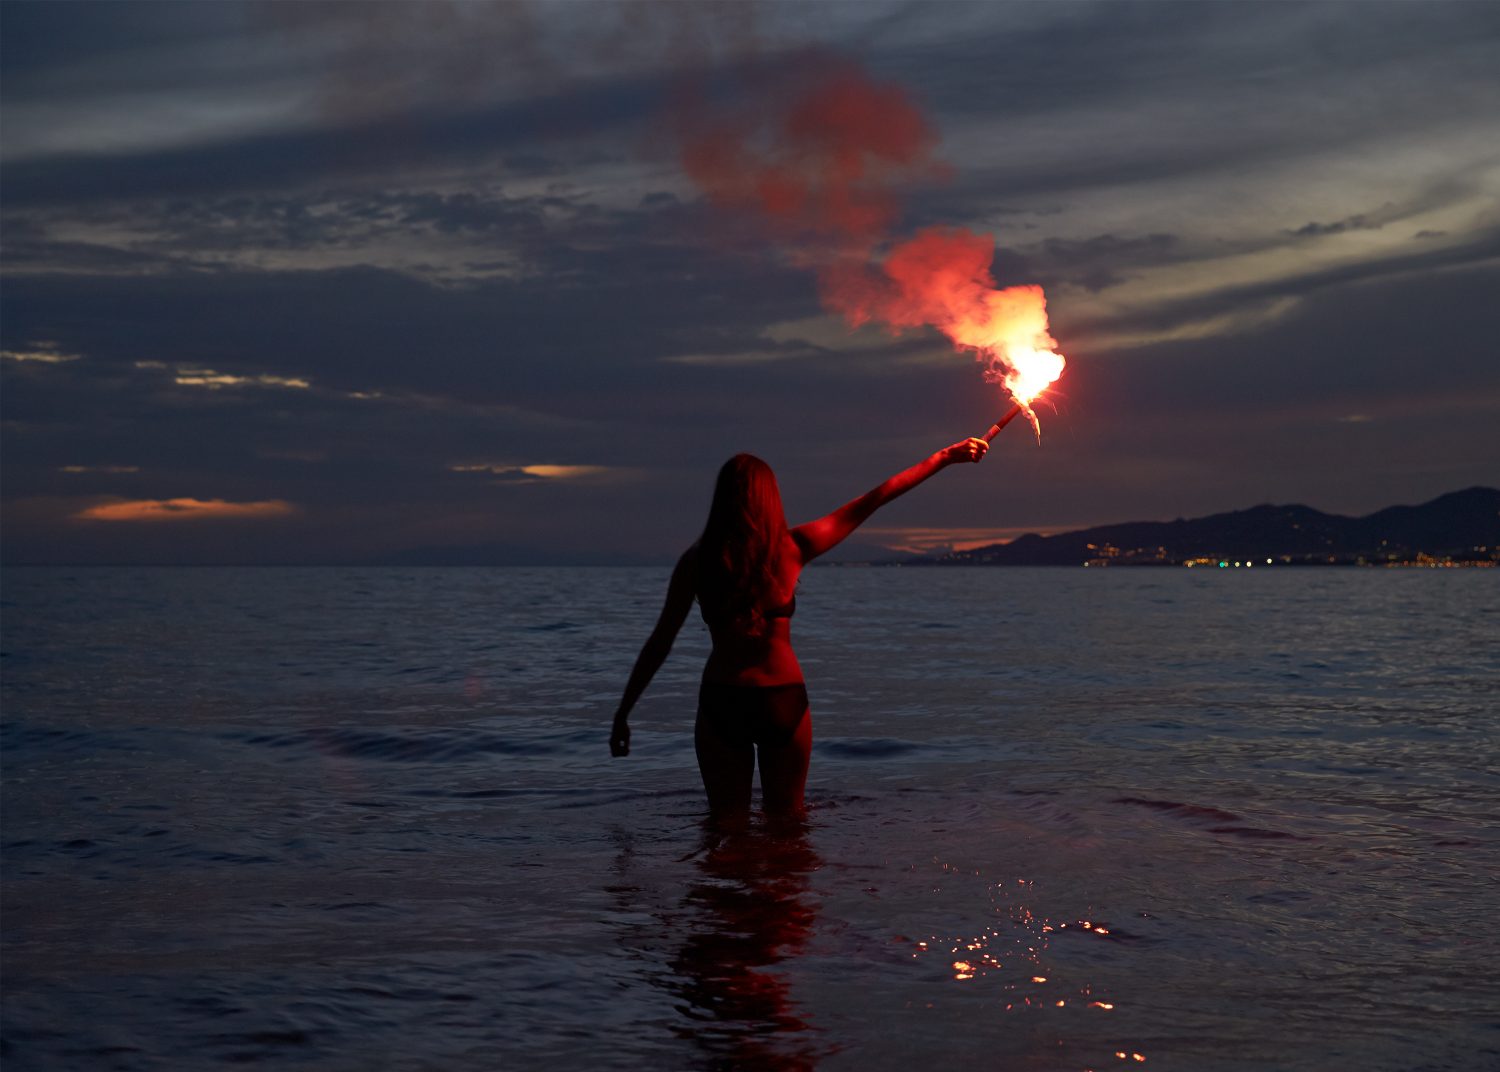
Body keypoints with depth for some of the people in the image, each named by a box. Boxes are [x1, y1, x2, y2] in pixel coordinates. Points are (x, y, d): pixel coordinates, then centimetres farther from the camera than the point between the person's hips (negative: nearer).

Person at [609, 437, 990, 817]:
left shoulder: (697, 560, -3)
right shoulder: (791, 547, -2)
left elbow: (660, 641, -2)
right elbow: (874, 501, 6)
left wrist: (623, 712, 5)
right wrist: (945, 457, 14)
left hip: (720, 701, 0)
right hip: (783, 699, 0)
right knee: (785, 819, 14)